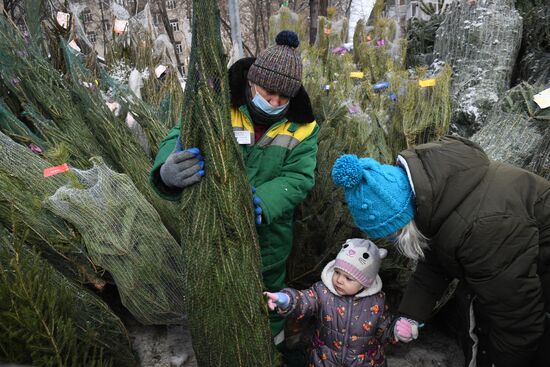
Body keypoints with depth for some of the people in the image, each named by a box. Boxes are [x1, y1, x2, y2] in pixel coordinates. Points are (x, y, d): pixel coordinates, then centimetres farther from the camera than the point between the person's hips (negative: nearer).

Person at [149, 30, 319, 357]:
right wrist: (168, 171, -49)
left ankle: (273, 331, 61)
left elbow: (298, 178, -19)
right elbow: (179, 138, -24)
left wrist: (261, 204, -38)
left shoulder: (301, 127, -13)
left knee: (270, 285, 28)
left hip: (268, 232, 1)